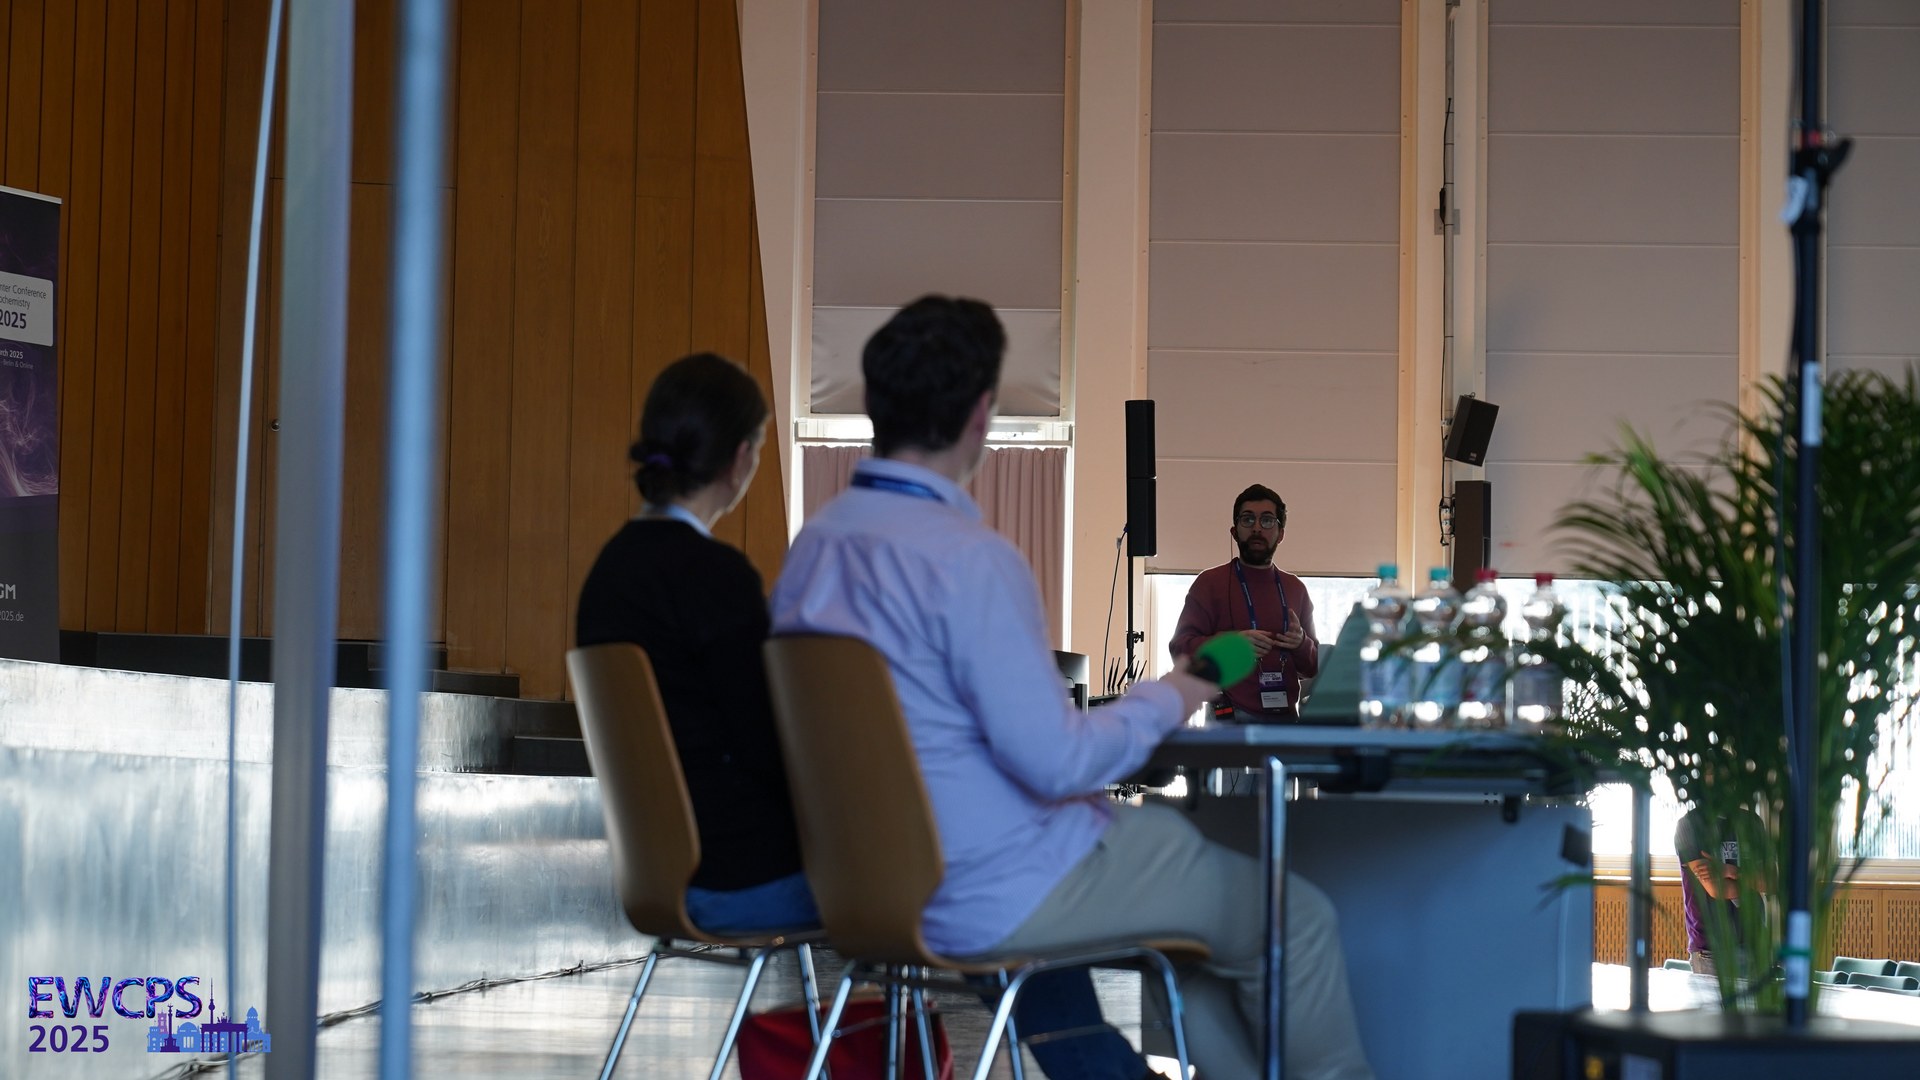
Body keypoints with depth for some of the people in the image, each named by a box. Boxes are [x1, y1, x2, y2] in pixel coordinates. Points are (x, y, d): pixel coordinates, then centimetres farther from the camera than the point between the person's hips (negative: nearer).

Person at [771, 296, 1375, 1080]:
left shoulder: (814, 543, 2)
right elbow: (1054, 759, -24)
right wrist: (1160, 704, -6)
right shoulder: (968, 559, -24)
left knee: (1163, 834, 30)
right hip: (1002, 900, -9)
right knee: (1296, 918, 6)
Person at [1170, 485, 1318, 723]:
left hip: (1287, 719, 4)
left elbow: (1314, 667, 21)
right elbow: (1181, 648, -6)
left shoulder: (1295, 589, 17)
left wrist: (1301, 644, -2)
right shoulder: (1210, 583, 4)